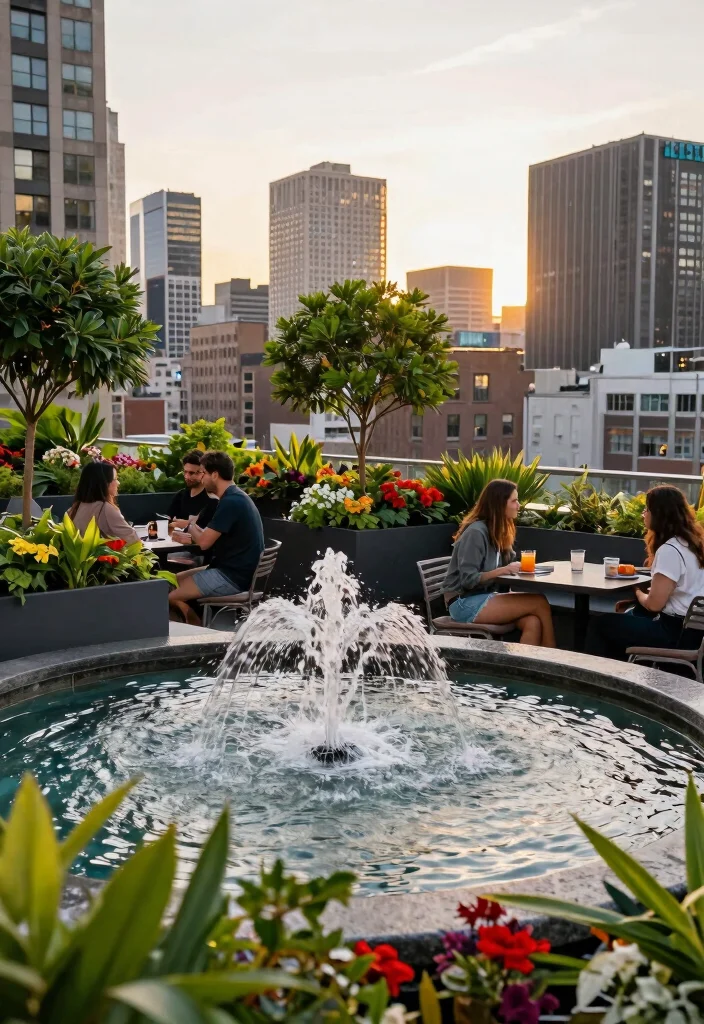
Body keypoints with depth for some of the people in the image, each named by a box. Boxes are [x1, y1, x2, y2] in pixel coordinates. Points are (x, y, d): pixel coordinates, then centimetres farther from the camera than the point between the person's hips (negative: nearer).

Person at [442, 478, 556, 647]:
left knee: (533, 623, -20)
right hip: (466, 603, -8)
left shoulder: (498, 530, 13)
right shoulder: (476, 532, -16)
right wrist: (502, 571, -28)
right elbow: (468, 579, -19)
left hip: (484, 597, 8)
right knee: (540, 603, -17)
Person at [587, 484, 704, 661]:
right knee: (625, 616, 27)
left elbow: (654, 604, -19)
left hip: (677, 632, -10)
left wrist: (638, 594, -1)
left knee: (600, 624, 1)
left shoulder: (669, 550, -20)